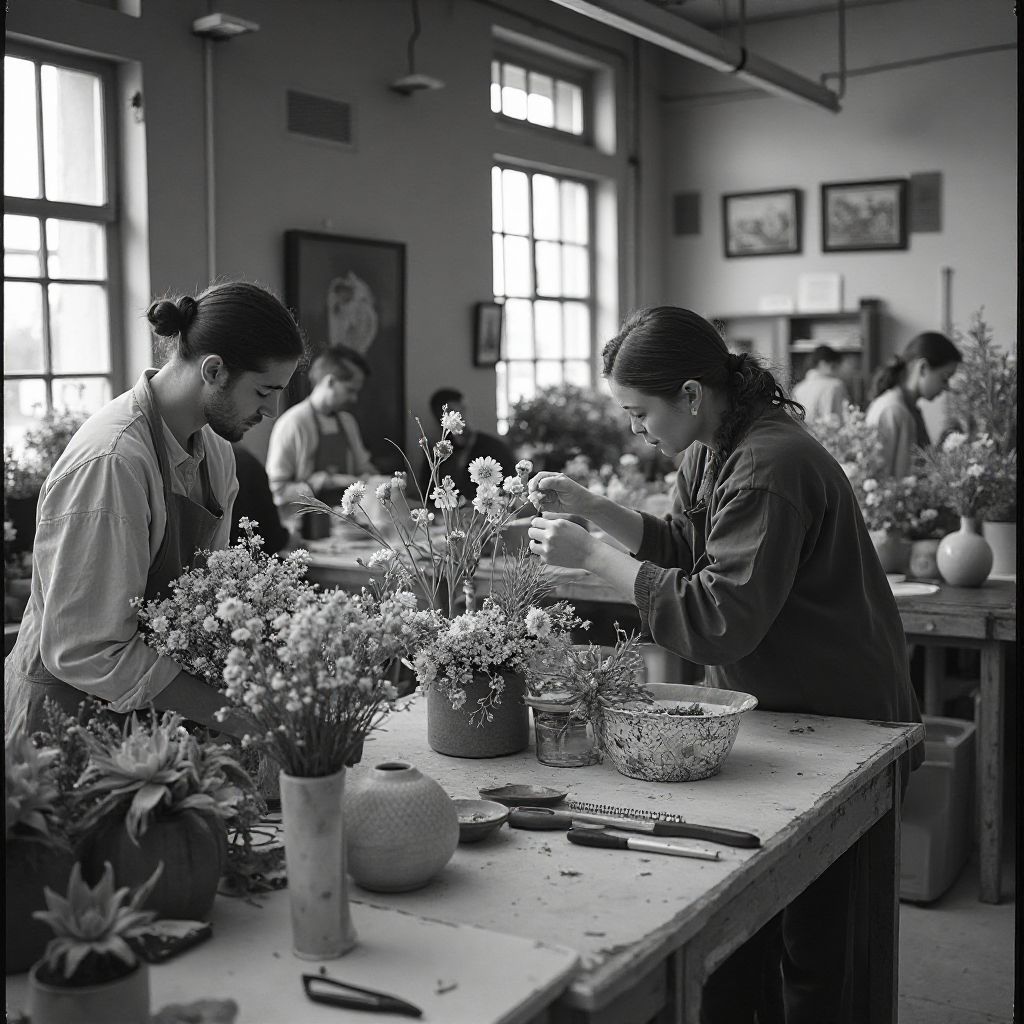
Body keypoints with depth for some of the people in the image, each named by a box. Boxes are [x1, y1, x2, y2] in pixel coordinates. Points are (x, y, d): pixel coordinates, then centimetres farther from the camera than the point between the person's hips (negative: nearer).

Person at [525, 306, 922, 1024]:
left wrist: (592, 555, -25)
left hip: (840, 722, -9)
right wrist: (587, 506, 3)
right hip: (768, 709, 9)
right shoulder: (712, 447, 5)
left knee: (811, 944, 3)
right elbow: (682, 546, 16)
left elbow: (719, 621, -31)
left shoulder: (768, 466, -26)